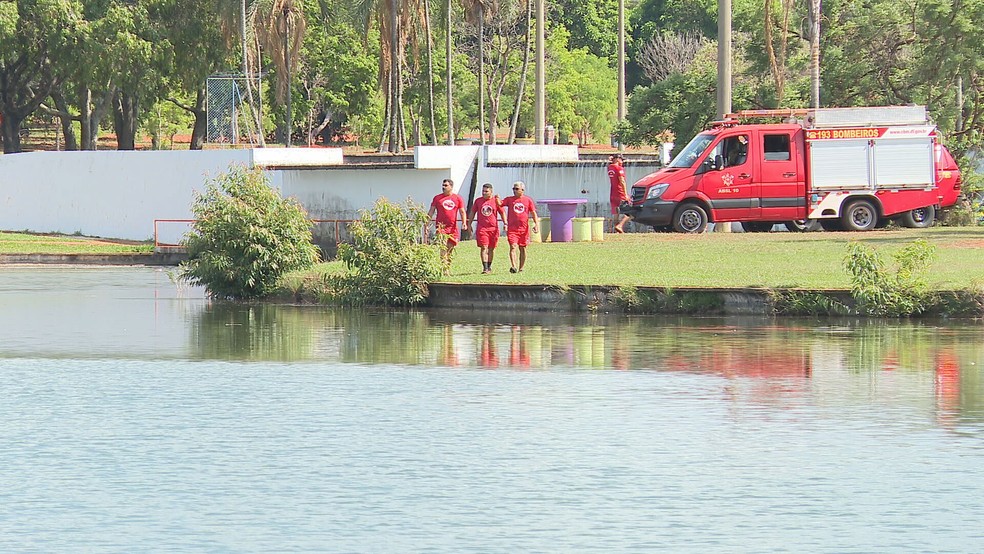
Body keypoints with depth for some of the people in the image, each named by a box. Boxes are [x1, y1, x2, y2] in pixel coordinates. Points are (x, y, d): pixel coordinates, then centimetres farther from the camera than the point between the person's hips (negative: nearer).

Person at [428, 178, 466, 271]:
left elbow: (462, 212, 8)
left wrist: (464, 223, -6)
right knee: (443, 248, -13)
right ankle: (444, 269, -18)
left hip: (453, 228, 2)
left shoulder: (457, 198, 7)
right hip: (441, 226, -2)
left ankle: (448, 268, 17)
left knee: (450, 249, 8)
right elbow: (431, 212, 9)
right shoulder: (437, 198, 6)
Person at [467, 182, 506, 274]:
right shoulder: (478, 201, 7)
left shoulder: (496, 201, 3)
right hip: (481, 228, 0)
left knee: (491, 248, 8)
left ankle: (489, 266, 23)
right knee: (483, 247, -10)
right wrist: (469, 224, 11)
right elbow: (472, 213, 15)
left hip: (493, 228, 0)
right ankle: (485, 267, -14)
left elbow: (502, 213, 8)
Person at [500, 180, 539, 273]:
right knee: (513, 247, -16)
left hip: (524, 228, 1)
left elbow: (533, 213, 7)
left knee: (522, 248, 8)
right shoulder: (509, 199, 7)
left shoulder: (528, 200, 7)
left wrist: (536, 224, -2)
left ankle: (521, 268, 17)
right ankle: (514, 267, -27)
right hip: (512, 228, -1)